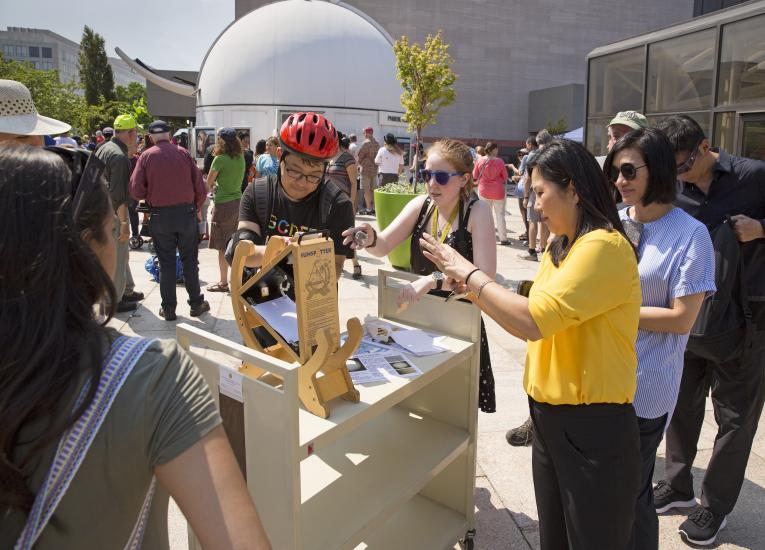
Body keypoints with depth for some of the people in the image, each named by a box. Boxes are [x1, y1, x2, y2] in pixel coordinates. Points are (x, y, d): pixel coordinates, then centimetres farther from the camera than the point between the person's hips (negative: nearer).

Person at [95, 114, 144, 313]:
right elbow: (118, 194, -25)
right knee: (117, 256, 1)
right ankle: (115, 301, 11)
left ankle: (127, 290, 34)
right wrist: (124, 223, -24)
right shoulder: (119, 156, -21)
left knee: (122, 252, 21)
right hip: (114, 213, -10)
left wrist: (130, 155, 16)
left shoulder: (103, 149, 10)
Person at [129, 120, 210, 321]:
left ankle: (168, 308, 15)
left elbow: (136, 191, -8)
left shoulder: (146, 156, -3)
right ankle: (196, 303, 17)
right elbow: (199, 185, -1)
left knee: (166, 262, 9)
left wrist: (150, 195, 13)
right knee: (189, 260, 11)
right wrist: (197, 206, 14)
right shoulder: (183, 153, -1)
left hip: (159, 215, 0)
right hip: (186, 212, 0)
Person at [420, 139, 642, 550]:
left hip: (593, 427, -8)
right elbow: (534, 319, 8)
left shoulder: (603, 247, -21)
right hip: (550, 416, 8)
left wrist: (470, 274, -18)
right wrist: (472, 289, 1)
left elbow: (534, 320, -28)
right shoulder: (560, 247, 8)